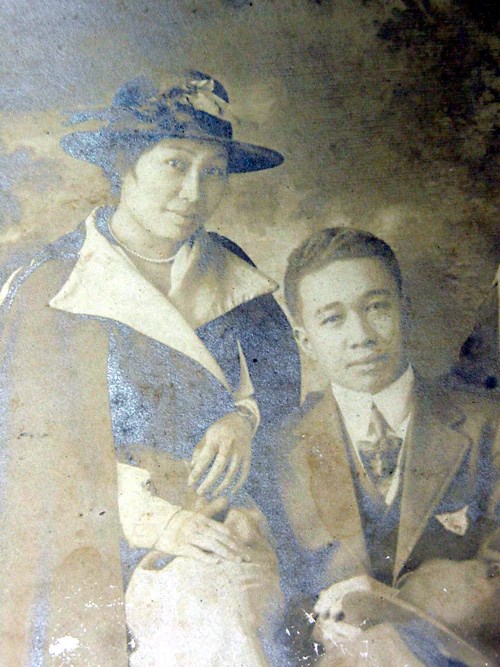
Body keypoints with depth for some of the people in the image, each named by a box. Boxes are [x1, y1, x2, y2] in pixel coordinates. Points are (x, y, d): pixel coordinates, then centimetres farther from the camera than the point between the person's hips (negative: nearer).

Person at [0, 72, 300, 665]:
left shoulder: (230, 270, 6)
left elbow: (281, 369, 10)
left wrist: (245, 416, -13)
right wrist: (156, 522, -19)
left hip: (232, 511, 4)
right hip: (121, 539, -3)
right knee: (213, 601, -25)